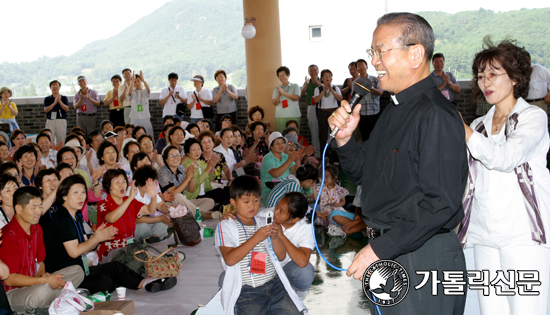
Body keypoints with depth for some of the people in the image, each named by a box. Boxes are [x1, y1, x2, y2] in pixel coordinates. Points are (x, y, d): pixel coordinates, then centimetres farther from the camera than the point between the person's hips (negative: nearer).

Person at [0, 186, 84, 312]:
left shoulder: (36, 228, 8)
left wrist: (42, 274, -7)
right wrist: (45, 280, -21)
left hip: (33, 282, 9)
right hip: (14, 292, -9)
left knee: (77, 271, 2)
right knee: (43, 290, -39)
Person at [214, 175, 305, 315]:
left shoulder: (263, 224, 17)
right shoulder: (225, 227, 2)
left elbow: (281, 256, 15)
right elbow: (230, 259, -13)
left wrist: (275, 238, -4)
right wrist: (256, 238, -18)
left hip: (274, 283, 4)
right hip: (247, 291, -4)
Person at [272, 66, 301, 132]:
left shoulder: (295, 86, 8)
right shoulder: (277, 88, 14)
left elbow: (296, 98, -8)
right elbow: (274, 103, 7)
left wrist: (283, 92, -9)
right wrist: (279, 94, -11)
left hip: (293, 116, -2)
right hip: (280, 117, 2)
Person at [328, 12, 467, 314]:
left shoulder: (436, 115, -19)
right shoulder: (394, 111, 11)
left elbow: (441, 204, -24)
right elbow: (363, 173, 18)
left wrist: (379, 249, -22)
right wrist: (344, 138, -1)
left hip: (422, 260, -9)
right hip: (385, 252, 9)